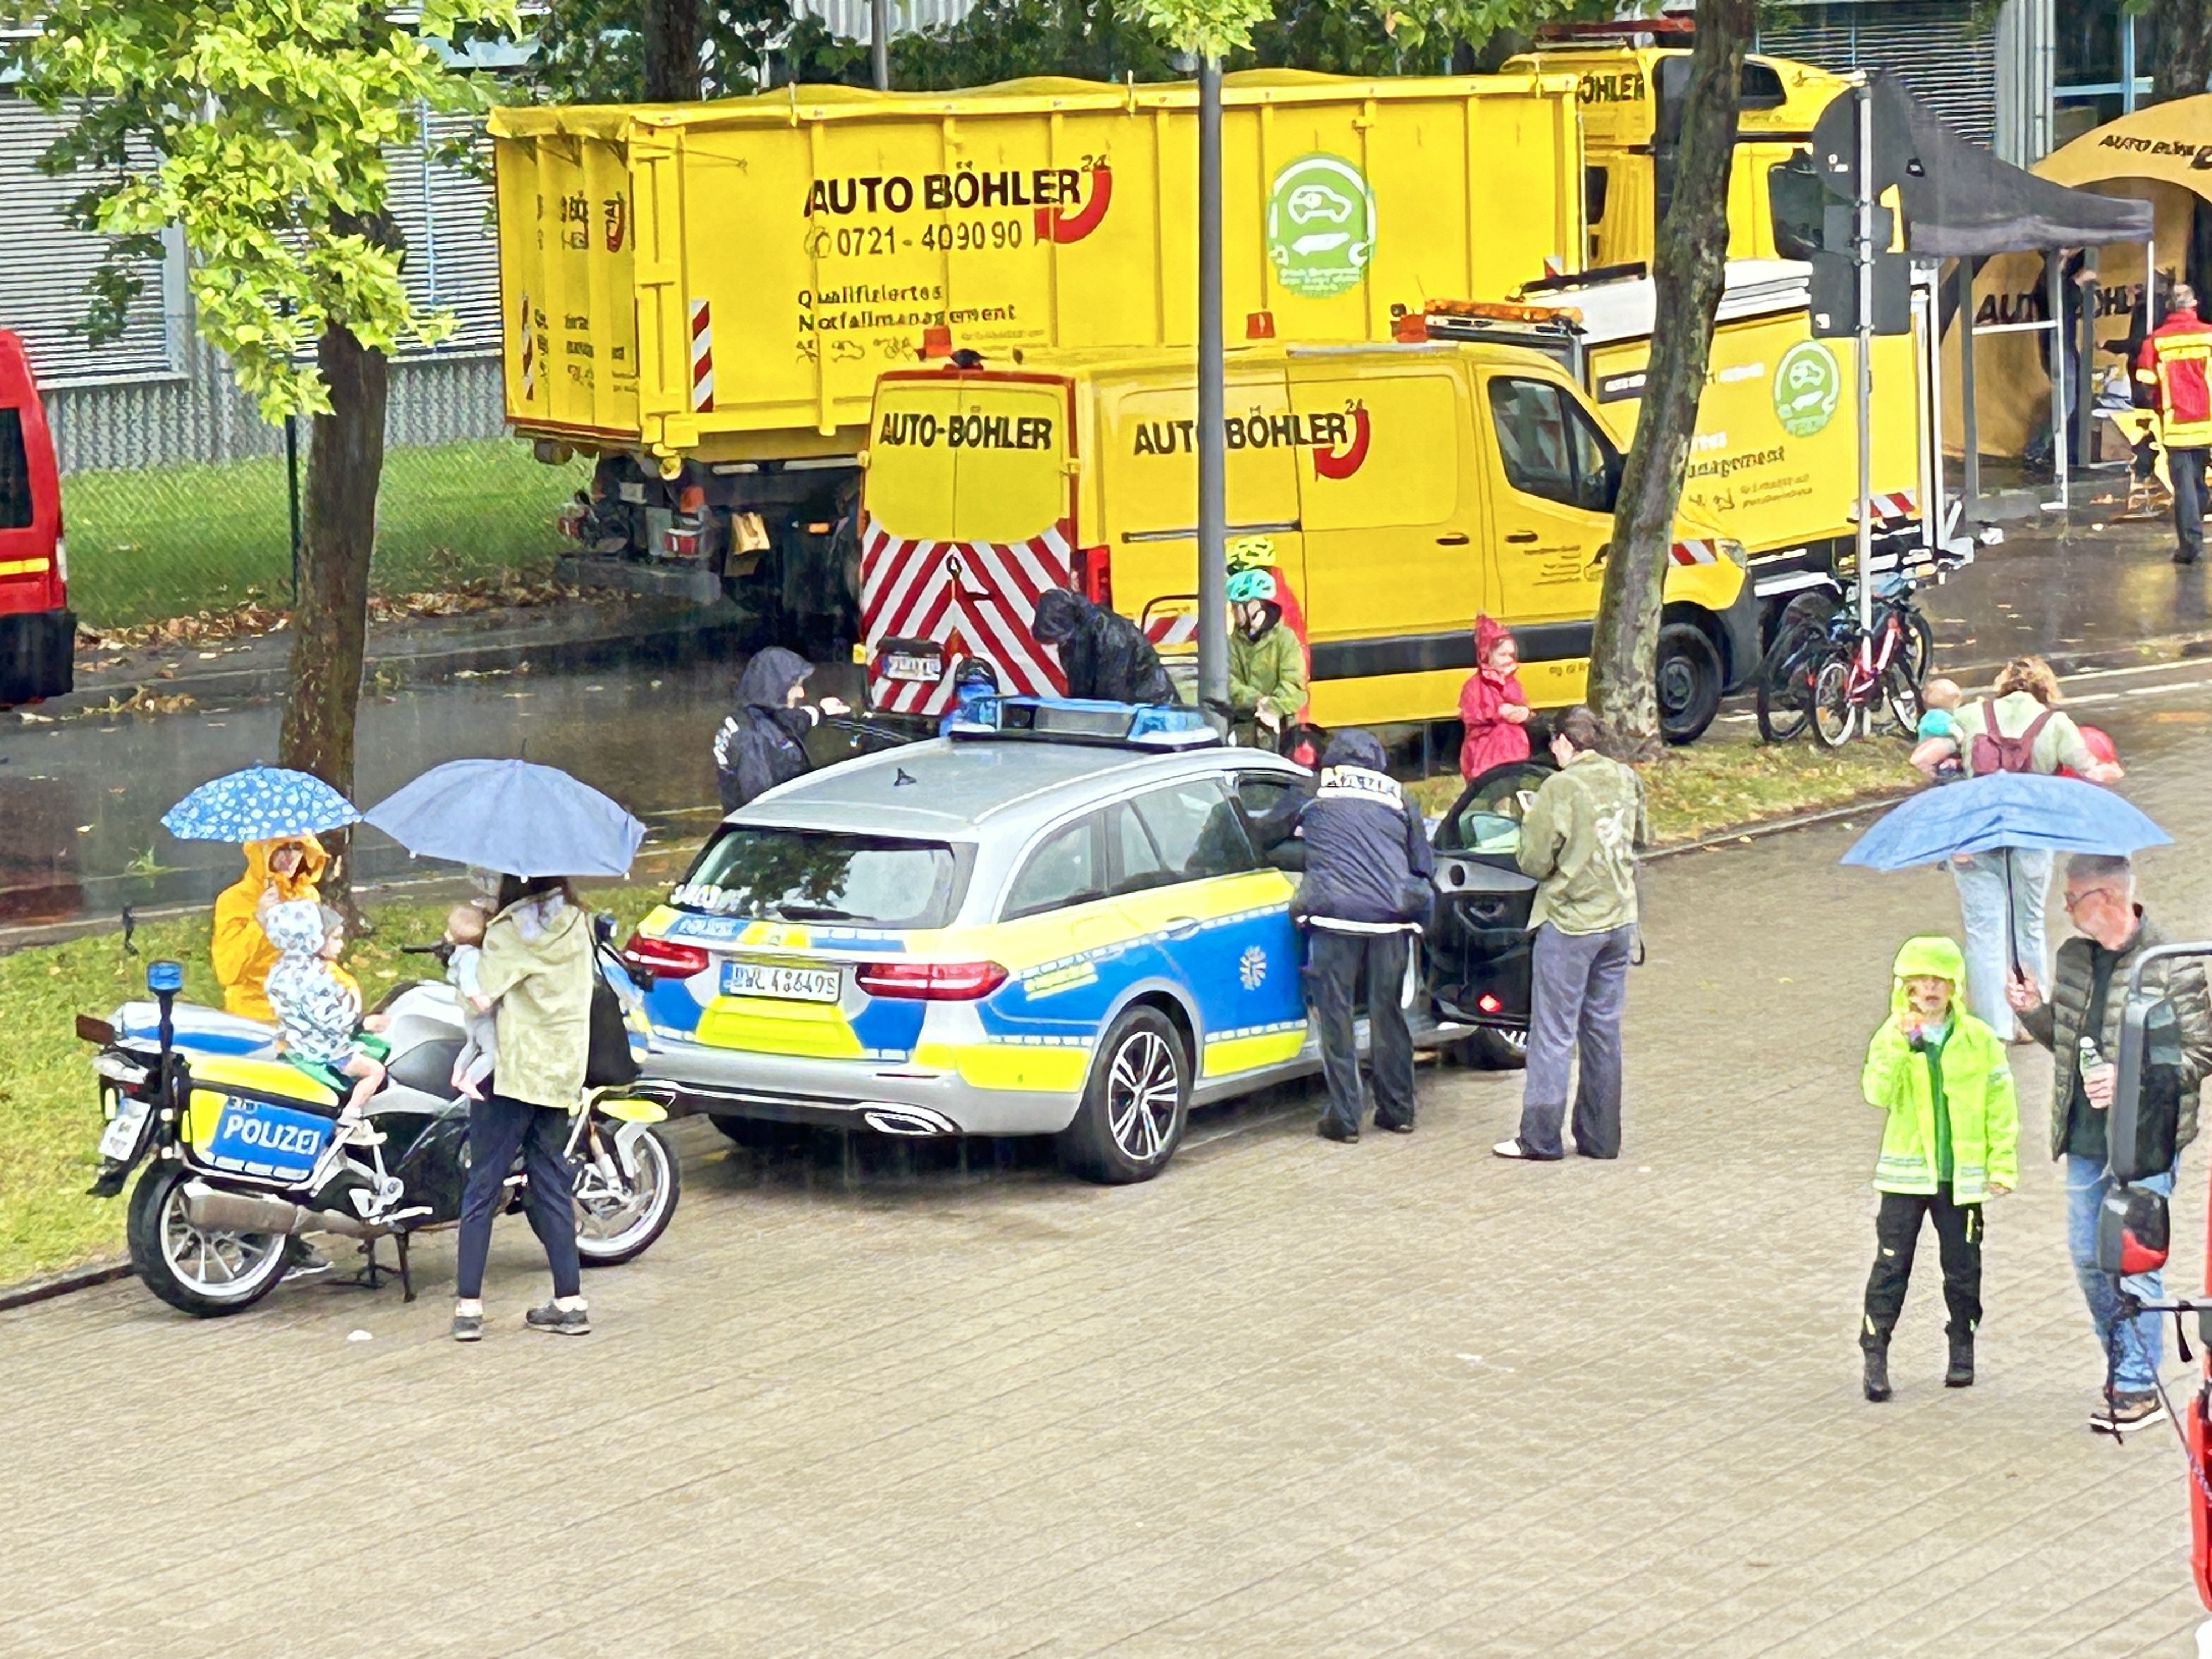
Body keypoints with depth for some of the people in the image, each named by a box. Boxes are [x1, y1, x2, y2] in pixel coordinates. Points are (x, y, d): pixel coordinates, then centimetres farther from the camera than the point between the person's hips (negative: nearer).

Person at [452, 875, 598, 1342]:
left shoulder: (507, 932, -11)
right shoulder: (577, 923, 4)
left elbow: (480, 996, -17)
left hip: (513, 1070, -5)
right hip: (564, 1070, 5)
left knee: (484, 1184, 1)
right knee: (551, 1181, 13)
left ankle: (469, 1305, -3)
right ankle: (570, 1302, 10)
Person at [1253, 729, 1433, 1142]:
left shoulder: (1313, 793, 12)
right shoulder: (1399, 800, 17)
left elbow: (1265, 833, 21)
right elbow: (1423, 865, 19)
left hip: (1335, 914, -3)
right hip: (1391, 918, 3)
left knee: (1336, 1016, 1)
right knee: (1388, 1014, 13)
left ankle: (1344, 1116, -1)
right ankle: (1397, 1110, 19)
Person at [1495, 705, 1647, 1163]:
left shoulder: (1560, 789, -17)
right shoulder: (1626, 780, 2)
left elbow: (1534, 862, -15)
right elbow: (1640, 837, 19)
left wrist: (1531, 822, 1)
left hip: (1569, 923, -6)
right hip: (1620, 919, 6)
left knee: (1553, 1033, 1)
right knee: (1604, 1029, 13)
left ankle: (1540, 1137, 4)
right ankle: (1601, 1137, 17)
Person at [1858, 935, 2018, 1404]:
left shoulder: (1979, 1039, -1)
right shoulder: (1892, 1037, -2)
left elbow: (2000, 1105, 3)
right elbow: (1877, 1092, -17)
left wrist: (2002, 1165, 0)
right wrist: (1901, 1045, -27)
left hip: (1962, 1175, 1)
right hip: (1906, 1173, -1)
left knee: (1963, 1267, 11)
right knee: (1891, 1266, -2)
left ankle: (1962, 1348, 28)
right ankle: (1875, 1355, 3)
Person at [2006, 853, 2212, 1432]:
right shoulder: (2073, 956, 7)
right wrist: (2036, 1012, -2)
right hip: (2085, 1139, 7)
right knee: (2088, 1258, 12)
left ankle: (2138, 1386, 8)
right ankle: (2124, 1363, 30)